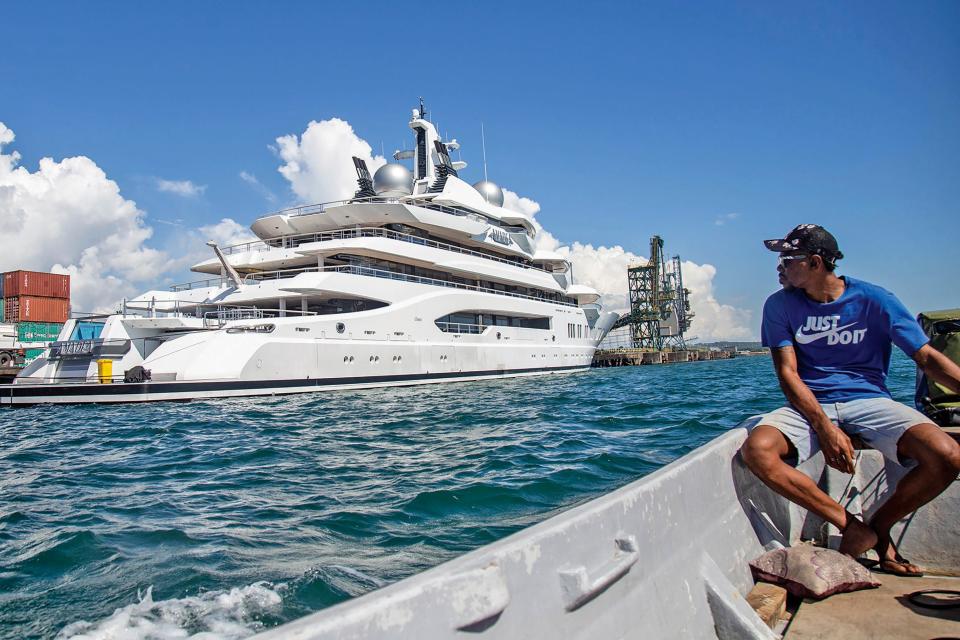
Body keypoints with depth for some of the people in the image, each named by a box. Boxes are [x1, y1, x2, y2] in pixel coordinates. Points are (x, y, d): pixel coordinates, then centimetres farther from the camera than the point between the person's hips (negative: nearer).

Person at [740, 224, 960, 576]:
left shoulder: (873, 299, -2)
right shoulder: (780, 305, 0)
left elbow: (928, 358, -1)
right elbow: (788, 373, -6)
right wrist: (825, 427, -20)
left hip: (868, 399, 0)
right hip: (809, 405, 0)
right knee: (756, 449, -30)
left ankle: (879, 525, 2)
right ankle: (850, 525, -12)